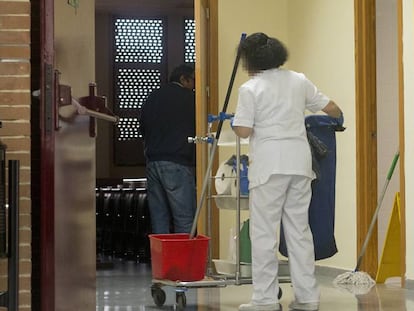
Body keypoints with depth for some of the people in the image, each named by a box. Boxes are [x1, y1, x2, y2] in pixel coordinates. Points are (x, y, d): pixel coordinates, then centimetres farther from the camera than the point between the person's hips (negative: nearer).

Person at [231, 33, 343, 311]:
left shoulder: (250, 89, -6)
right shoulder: (299, 81, 10)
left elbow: (243, 131, -11)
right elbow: (330, 107, 17)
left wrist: (234, 122, 12)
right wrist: (339, 117, 39)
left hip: (270, 165, -5)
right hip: (300, 162, 5)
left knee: (264, 232, 1)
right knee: (299, 230, 10)